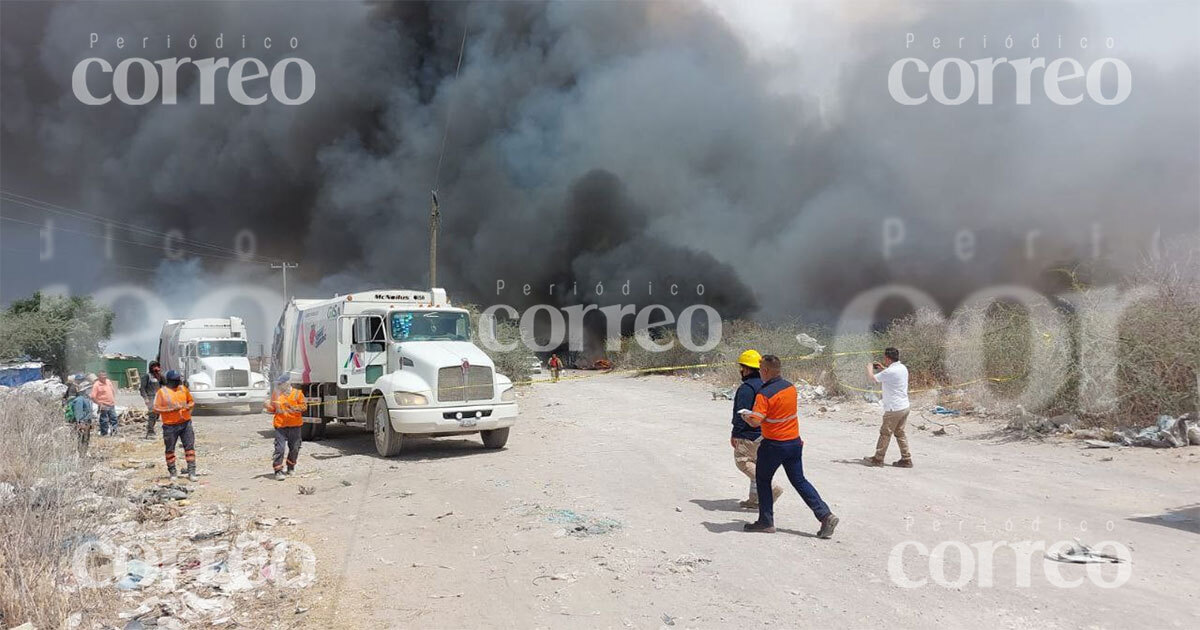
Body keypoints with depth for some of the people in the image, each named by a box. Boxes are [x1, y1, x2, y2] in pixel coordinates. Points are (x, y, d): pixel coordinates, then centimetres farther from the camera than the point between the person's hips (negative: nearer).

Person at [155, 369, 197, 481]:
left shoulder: (183, 388, 6)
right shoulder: (162, 392, -6)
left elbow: (191, 401, 17)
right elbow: (156, 408, -9)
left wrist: (189, 406, -5)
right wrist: (171, 409, -19)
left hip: (186, 423, 3)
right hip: (170, 425, -3)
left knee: (190, 447, -2)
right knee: (170, 449, 7)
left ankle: (191, 472, 1)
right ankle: (172, 473, 20)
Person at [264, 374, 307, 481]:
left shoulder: (297, 393, -1)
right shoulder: (276, 394, 6)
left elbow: (304, 406, -3)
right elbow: (273, 408, 12)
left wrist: (293, 407, -16)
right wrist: (268, 407, -9)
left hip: (294, 425, 0)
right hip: (280, 425, 0)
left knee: (294, 448, 11)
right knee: (279, 448, -10)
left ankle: (291, 467, 32)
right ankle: (278, 471, -7)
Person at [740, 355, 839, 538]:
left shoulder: (764, 394, -21)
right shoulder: (790, 387, 3)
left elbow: (755, 421, -26)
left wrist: (745, 416, -6)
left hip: (774, 445, -6)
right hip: (795, 442, 6)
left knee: (762, 479, 13)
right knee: (799, 481, 13)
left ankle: (766, 521, 16)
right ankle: (826, 515, 2)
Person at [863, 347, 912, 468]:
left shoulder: (890, 372, -21)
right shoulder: (903, 368, 6)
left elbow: (872, 377, -14)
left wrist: (869, 367, 5)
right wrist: (883, 368, 21)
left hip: (894, 409, -8)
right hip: (904, 407, 8)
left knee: (885, 433, 3)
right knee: (900, 433, 16)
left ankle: (877, 459, 12)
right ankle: (906, 459, 16)